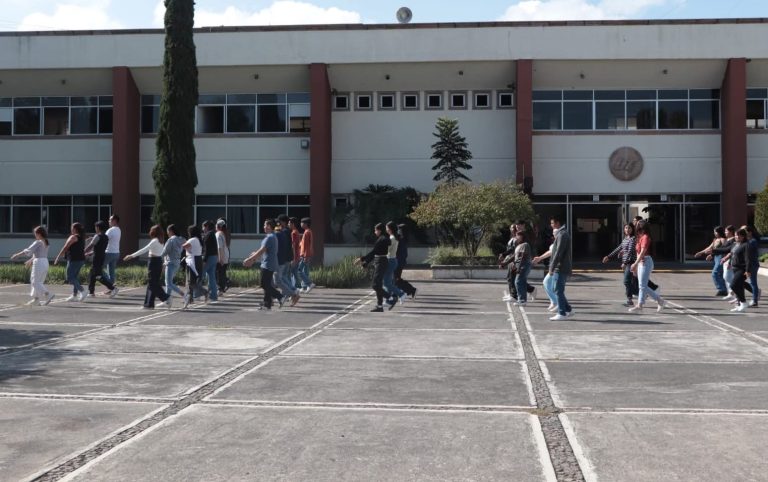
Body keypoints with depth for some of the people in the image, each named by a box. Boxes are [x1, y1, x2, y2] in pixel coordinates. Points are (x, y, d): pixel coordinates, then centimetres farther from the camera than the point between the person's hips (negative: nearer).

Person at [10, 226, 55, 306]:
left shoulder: (38, 242, -12)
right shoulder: (45, 243, 13)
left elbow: (28, 251, -13)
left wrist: (17, 255, -4)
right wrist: (31, 260, 34)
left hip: (39, 263, -9)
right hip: (45, 262, 9)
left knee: (36, 282, -3)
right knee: (39, 282, 13)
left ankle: (48, 294, -14)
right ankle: (36, 299, 15)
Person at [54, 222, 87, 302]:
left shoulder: (73, 237, -11)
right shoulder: (82, 237, 14)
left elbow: (65, 248, -12)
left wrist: (58, 257, -8)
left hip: (74, 260, -9)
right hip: (81, 259, 9)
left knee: (70, 278, -6)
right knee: (75, 277, 13)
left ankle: (82, 291, -19)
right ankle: (74, 295, 13)